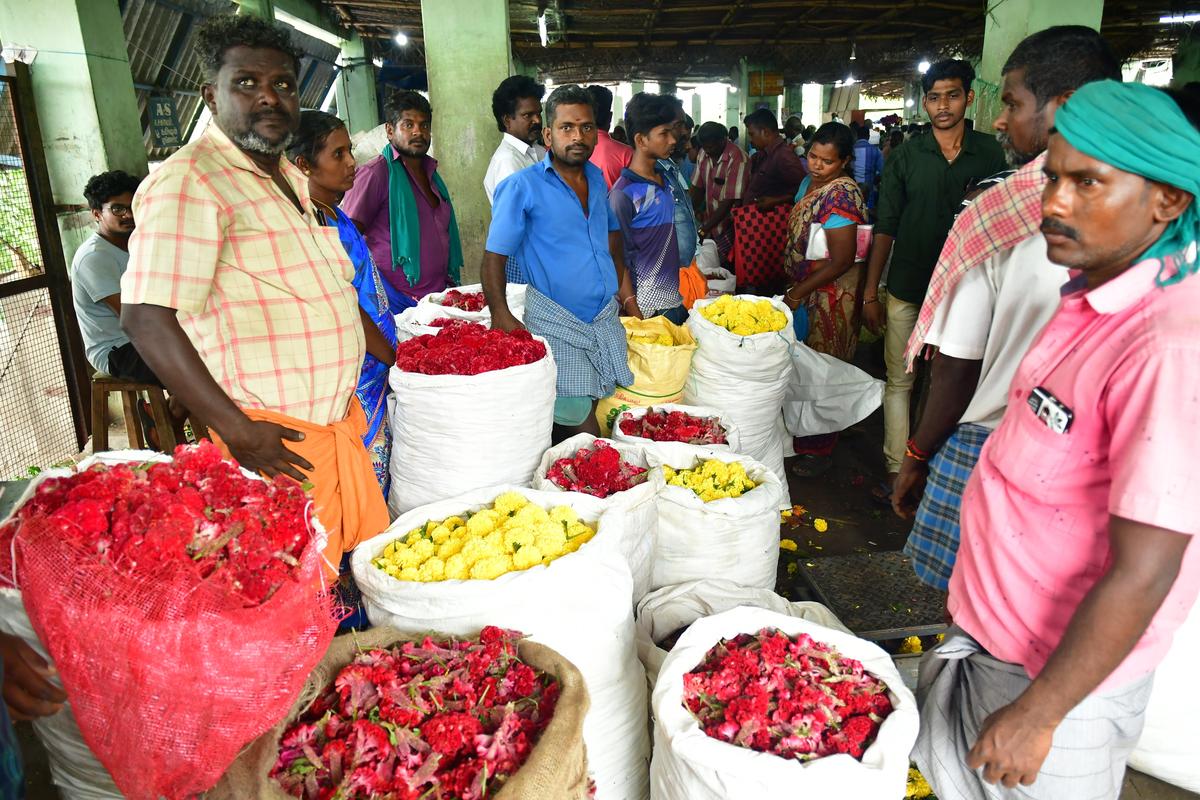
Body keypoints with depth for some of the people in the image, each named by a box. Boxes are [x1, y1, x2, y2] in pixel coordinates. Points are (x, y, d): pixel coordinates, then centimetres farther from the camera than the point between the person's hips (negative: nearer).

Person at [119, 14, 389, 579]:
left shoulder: (293, 181, 16)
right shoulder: (189, 181, -14)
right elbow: (145, 319, -22)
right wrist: (237, 429, -24)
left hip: (341, 422, 9)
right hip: (276, 443, -9)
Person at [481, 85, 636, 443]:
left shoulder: (597, 178, 11)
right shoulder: (523, 187, -8)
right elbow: (494, 256, -9)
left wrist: (629, 299, 17)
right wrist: (501, 317, -21)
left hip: (607, 318, 6)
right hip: (556, 324, -6)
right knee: (576, 413, -10)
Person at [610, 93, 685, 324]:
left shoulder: (663, 177, 9)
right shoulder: (623, 193, -16)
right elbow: (621, 258, -13)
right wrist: (632, 309, -11)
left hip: (675, 297, 8)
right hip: (649, 307, -8)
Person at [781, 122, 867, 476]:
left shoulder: (842, 194, -19)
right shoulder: (809, 183, 8)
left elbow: (842, 260, -23)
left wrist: (797, 294, -18)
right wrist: (793, 288, 11)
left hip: (831, 296, -8)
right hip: (804, 290, 8)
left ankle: (818, 451, 16)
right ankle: (801, 435, 33)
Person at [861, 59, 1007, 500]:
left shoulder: (989, 153, 3)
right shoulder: (906, 157, 2)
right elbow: (885, 228, 2)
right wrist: (870, 293, -1)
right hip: (907, 290, 0)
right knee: (899, 381, 4)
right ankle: (898, 471, 13)